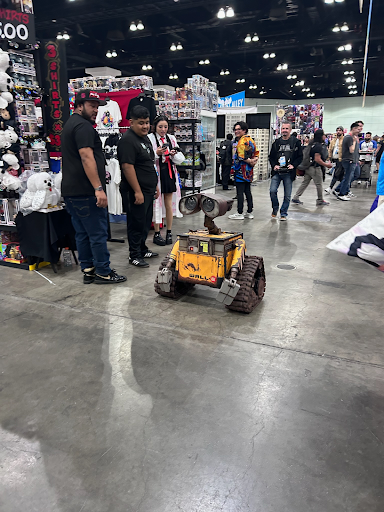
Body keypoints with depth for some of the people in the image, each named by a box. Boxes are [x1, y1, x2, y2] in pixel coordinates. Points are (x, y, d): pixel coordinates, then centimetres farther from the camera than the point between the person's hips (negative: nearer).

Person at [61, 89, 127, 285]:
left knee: (82, 232, 13)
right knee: (98, 233, -3)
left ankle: (87, 270, 19)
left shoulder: (70, 124, 22)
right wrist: (98, 188, -26)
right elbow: (86, 157, -22)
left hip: (71, 191, 10)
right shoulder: (83, 125, -11)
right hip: (86, 192, -10)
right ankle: (103, 272, 4)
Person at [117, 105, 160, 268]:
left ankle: (142, 249, 31)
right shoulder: (128, 140, -15)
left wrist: (155, 185, 20)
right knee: (136, 223, -1)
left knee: (146, 222, 17)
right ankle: (134, 256, 10)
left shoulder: (145, 138, 15)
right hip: (136, 191, -9)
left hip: (148, 190, 9)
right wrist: (137, 191, -24)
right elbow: (127, 167, -22)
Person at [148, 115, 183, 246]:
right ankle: (157, 234, 10)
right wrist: (157, 153, -23)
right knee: (157, 204, 0)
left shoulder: (171, 138, 12)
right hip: (156, 175, -4)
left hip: (170, 174, 4)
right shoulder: (149, 138, -3)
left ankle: (169, 232, 17)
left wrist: (174, 155, -9)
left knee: (169, 204, 7)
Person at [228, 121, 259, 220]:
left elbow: (242, 157, -22)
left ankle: (239, 213, -3)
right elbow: (257, 153, 19)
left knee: (240, 192, -5)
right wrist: (254, 160, 3)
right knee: (248, 191, 12)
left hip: (241, 170, -9)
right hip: (249, 171, 9)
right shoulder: (251, 140, 15)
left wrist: (250, 162, -8)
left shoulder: (242, 141, -14)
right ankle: (250, 212, 17)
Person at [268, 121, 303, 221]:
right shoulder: (276, 142, 11)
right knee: (272, 191, -11)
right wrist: (274, 165, -5)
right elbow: (271, 156, 14)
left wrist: (293, 165, -11)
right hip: (277, 172, 2)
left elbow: (300, 157, 5)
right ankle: (275, 209, 14)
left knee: (287, 195, 3)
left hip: (289, 173, -1)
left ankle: (283, 213, 18)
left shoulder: (296, 142, 3)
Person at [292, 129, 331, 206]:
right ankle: (320, 201, 14)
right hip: (315, 168, -9)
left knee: (304, 183, 12)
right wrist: (326, 164, -12)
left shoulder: (312, 144, 10)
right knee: (319, 184, 4)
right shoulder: (318, 146, -17)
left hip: (308, 167, 9)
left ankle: (296, 198, 11)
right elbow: (317, 159, -22)